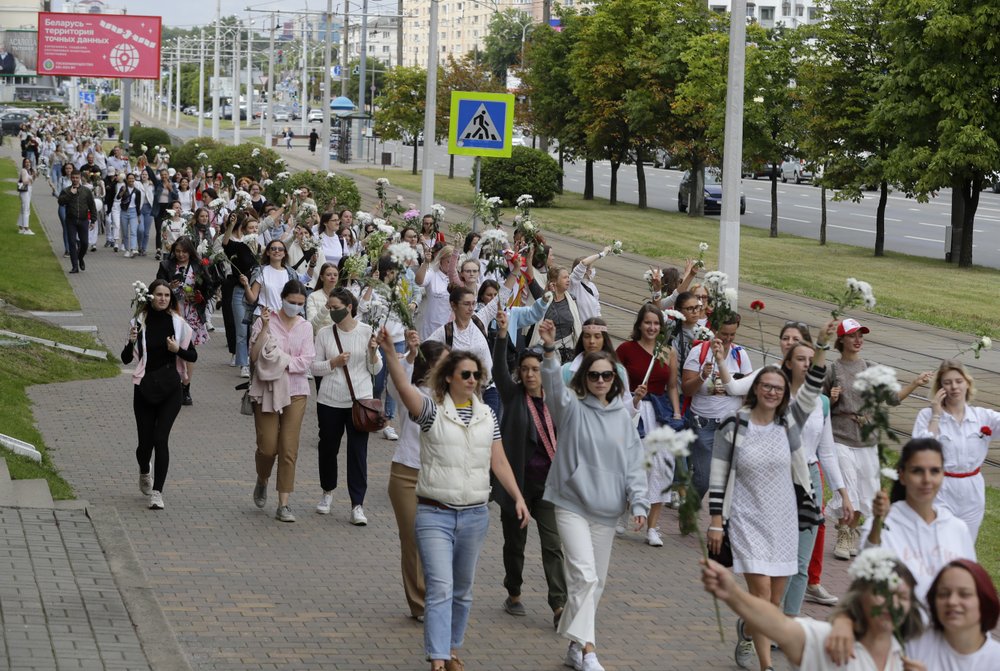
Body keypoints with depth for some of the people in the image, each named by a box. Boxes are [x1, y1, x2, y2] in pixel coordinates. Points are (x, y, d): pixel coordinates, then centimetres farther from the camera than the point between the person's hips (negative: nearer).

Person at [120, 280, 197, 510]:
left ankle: (157, 493, -8)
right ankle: (144, 473, 41)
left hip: (170, 389, -1)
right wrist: (131, 342, -20)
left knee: (161, 438, -11)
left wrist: (178, 349, -14)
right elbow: (126, 359, 0)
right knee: (145, 440, 8)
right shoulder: (140, 322, -2)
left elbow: (193, 356, 5)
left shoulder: (178, 323, 0)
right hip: (144, 388, 1)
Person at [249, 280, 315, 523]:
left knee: (289, 449, -2)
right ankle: (262, 481, 32)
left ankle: (283, 505, 3)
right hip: (267, 390, -2)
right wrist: (265, 327, -18)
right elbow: (254, 355, -10)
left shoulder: (305, 327, 5)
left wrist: (280, 361, -13)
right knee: (267, 446, -3)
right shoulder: (265, 322, -2)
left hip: (294, 391, 2)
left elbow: (305, 362, -2)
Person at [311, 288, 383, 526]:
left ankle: (357, 505, -2)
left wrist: (373, 352, -17)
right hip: (330, 401, 2)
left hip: (360, 400, -2)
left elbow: (375, 370, 2)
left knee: (358, 451, -4)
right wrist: (334, 363, -14)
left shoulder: (366, 332, -2)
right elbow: (314, 367, 2)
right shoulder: (324, 333, 1)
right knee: (328, 448, 13)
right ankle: (327, 492, 37)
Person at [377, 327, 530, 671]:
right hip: (434, 514, -4)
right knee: (440, 588, -13)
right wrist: (390, 355, -40)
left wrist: (518, 498, -1)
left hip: (475, 515, 4)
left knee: (463, 589, 14)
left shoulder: (487, 415, 8)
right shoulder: (432, 410, -5)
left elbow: (499, 462, 9)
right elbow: (405, 389, -24)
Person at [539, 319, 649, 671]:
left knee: (596, 581, 11)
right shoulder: (572, 407, -3)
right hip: (572, 505, -5)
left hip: (606, 510, 5)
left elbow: (634, 463, 8)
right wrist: (550, 350, -40)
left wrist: (638, 502, -1)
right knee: (584, 576, -17)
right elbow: (553, 384, -23)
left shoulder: (622, 416, 7)